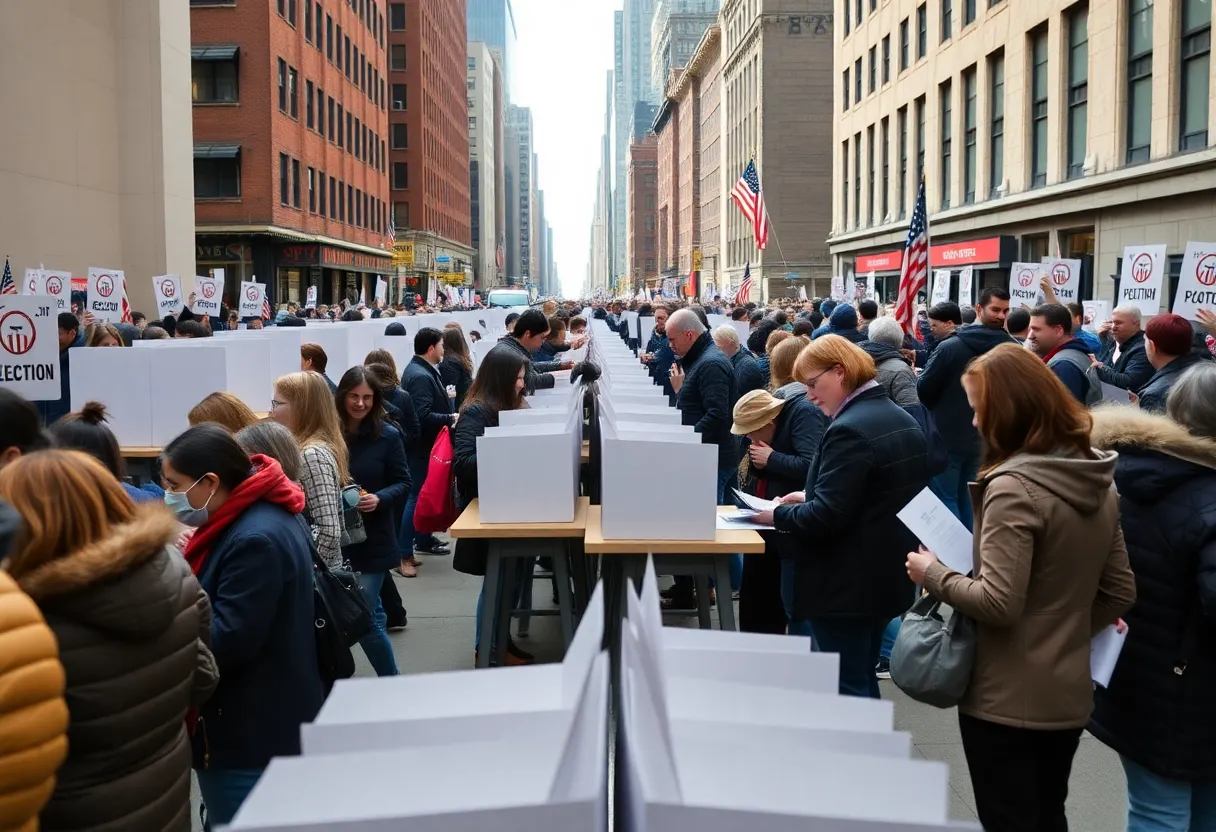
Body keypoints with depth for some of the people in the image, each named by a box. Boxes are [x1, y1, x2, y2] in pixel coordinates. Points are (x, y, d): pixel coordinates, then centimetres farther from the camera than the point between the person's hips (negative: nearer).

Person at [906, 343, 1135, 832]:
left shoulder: (1014, 485, -22)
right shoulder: (1098, 479, 4)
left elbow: (997, 603, -25)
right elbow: (1120, 593, 9)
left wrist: (933, 574, -10)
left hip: (1006, 699, -8)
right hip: (1068, 693, 8)